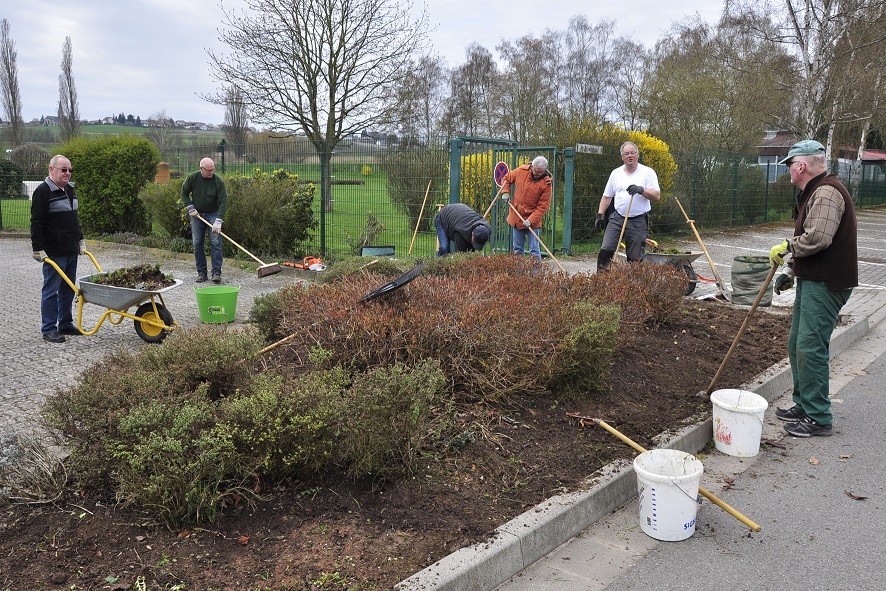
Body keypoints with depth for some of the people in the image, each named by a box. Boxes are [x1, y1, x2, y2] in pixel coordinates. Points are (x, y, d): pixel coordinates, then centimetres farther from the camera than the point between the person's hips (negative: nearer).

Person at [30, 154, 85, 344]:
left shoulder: (69, 189, 15)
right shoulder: (43, 191, -11)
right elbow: (36, 223, -13)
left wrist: (80, 240, 21)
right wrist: (38, 249, -17)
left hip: (71, 251, 8)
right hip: (54, 252, -8)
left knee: (68, 289, 13)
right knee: (51, 290, -2)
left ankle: (65, 324, 23)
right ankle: (48, 330, 5)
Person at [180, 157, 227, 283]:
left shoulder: (218, 181, -17)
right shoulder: (192, 178, -9)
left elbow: (223, 202, -20)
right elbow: (184, 192, 6)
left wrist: (218, 221, -28)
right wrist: (189, 207, -7)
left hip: (213, 214, -2)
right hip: (197, 214, 2)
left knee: (216, 243, -10)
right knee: (197, 244, 2)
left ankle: (216, 273, -5)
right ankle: (201, 272, 11)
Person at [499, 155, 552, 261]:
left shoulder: (546, 183, -15)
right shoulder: (521, 171, -6)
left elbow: (542, 207, -15)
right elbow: (506, 179, 13)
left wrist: (531, 220, -24)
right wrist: (505, 193, -2)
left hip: (532, 221, -4)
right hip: (516, 217, 4)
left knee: (534, 250, -2)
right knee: (517, 248, 14)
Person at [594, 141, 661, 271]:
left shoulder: (648, 172, 0)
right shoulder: (616, 173, 11)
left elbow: (657, 196, -8)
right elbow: (607, 196, 16)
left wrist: (641, 190, -23)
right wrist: (600, 215, 8)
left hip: (638, 221, -2)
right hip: (617, 218, 3)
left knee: (636, 258, 2)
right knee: (605, 250, -10)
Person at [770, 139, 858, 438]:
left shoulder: (826, 192, -17)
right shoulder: (813, 192, 19)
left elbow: (817, 238, -28)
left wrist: (786, 246, -12)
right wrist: (790, 271, 19)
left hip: (825, 284, -11)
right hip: (811, 280, 11)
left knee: (810, 348, -9)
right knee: (797, 345, 15)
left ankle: (818, 418, 0)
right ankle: (803, 405, 27)